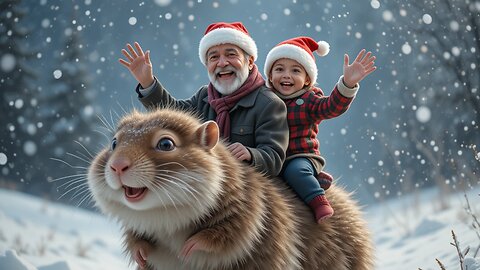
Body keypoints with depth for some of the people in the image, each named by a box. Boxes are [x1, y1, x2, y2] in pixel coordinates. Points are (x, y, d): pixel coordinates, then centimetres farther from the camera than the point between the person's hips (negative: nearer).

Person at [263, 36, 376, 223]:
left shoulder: (308, 99, -1)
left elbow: (332, 106, -20)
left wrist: (348, 83, -35)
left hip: (302, 157, -6)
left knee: (295, 170, -35)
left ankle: (319, 202, -21)